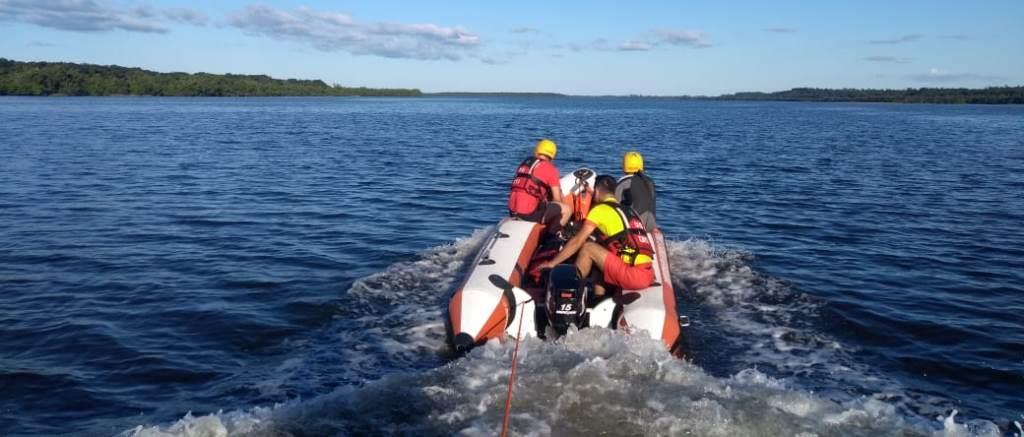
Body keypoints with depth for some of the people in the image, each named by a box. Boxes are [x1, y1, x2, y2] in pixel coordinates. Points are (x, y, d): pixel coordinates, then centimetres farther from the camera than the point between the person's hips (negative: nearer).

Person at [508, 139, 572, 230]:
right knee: (567, 209, 4)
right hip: (530, 213, -7)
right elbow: (557, 199, -1)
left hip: (512, 212, 7)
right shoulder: (550, 168, -2)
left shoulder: (523, 164, 17)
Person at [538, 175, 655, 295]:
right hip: (649, 275, 7)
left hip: (633, 275, -7)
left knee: (588, 248, 2)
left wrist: (552, 263, 9)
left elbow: (577, 242, 0)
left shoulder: (600, 209, 1)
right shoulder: (629, 211, 21)